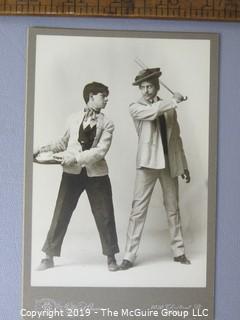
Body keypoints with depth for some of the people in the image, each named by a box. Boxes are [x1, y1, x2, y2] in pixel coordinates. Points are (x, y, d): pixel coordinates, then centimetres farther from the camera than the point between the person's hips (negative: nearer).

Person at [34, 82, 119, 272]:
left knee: (105, 216, 4)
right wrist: (45, 149, 3)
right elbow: (64, 143, 18)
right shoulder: (73, 119, 6)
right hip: (72, 173, 1)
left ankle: (111, 257, 21)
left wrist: (75, 158, -20)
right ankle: (49, 257, 16)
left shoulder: (106, 124, 1)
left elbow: (100, 151, -12)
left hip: (96, 174, -1)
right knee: (61, 214, 3)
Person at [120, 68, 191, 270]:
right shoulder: (136, 108, 1)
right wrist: (174, 101, -9)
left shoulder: (169, 108, 13)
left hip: (170, 163, 4)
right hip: (148, 163, -4)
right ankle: (130, 255, 1)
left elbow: (176, 138, 15)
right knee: (138, 210, -5)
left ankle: (179, 251, 21)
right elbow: (152, 111, -22)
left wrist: (184, 165, 13)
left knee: (173, 209, 11)